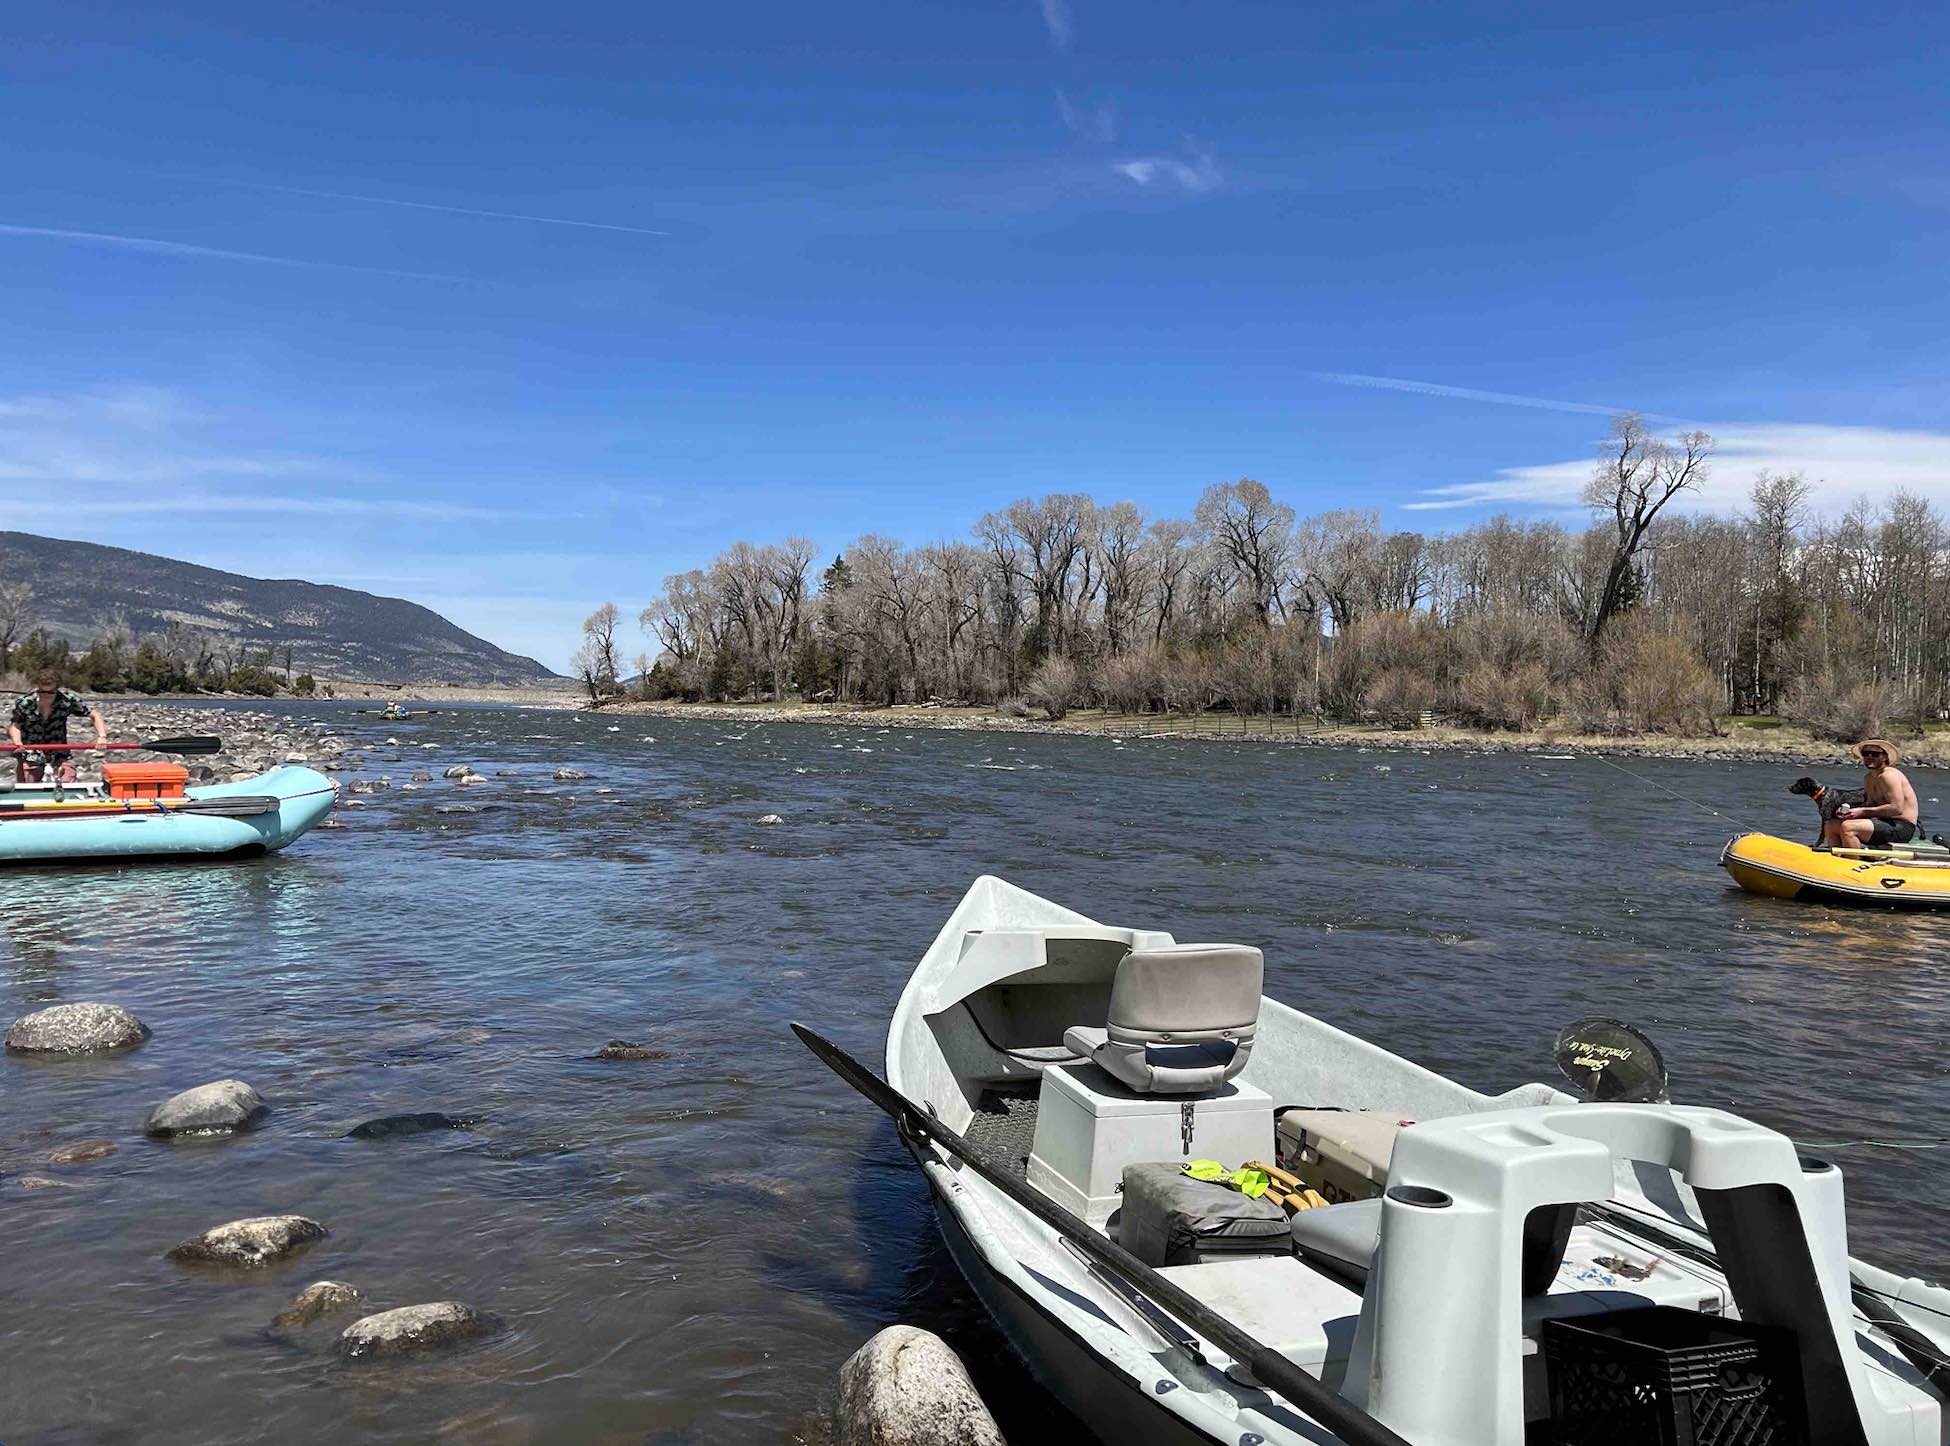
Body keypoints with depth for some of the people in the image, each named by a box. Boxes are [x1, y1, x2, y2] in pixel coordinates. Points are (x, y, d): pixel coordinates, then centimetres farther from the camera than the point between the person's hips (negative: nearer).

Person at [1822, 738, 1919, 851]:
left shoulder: (1889, 775, -13)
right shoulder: (1869, 779, 15)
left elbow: (1897, 808, -21)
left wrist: (1862, 811, -18)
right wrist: (1847, 810, -5)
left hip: (1901, 827, -10)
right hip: (1886, 823, 10)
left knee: (1847, 827, -28)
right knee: (1830, 826, 6)